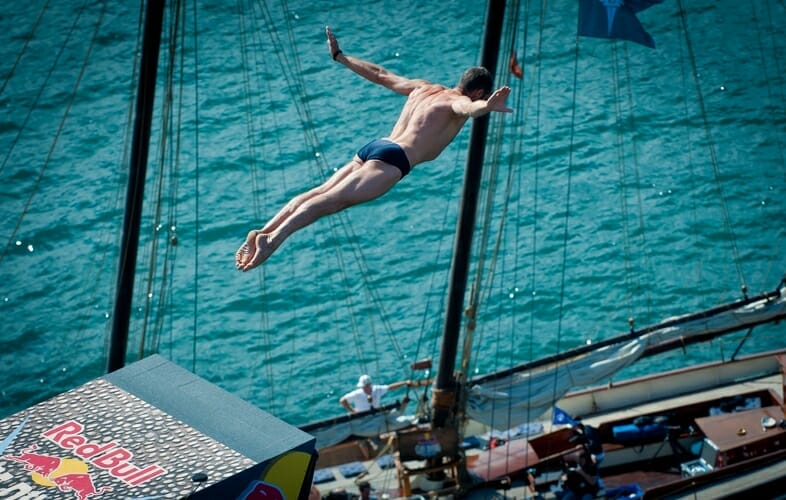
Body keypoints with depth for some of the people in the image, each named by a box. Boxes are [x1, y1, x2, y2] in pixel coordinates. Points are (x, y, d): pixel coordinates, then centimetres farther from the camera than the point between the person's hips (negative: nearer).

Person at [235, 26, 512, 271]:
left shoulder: (423, 87, 28)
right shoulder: (457, 100, 5)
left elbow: (380, 75, 35)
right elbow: (468, 109, -21)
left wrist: (340, 56, 45)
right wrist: (488, 107, -43)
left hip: (372, 147, 8)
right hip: (392, 158, -8)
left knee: (320, 192, -6)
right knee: (334, 199, -24)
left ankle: (262, 232, -22)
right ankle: (274, 238, -42)